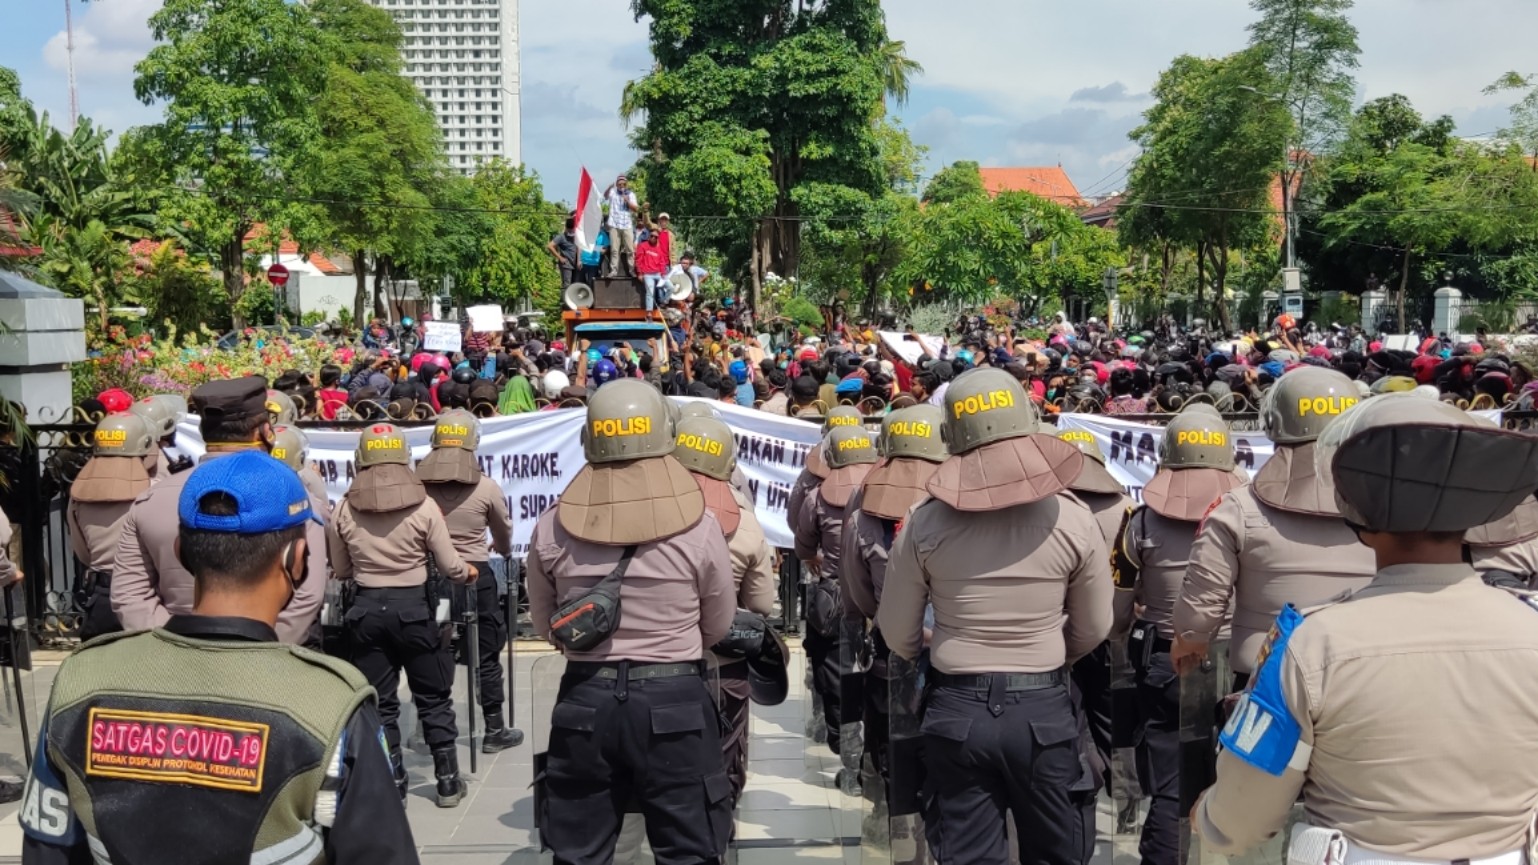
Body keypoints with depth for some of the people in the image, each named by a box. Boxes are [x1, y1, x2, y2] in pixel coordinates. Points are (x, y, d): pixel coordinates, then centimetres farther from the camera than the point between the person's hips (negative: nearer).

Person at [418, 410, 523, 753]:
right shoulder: (486, 488, -8)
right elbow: (504, 533, 8)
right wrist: (504, 552, 30)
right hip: (474, 576, -2)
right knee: (486, 656, 9)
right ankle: (494, 731, 16)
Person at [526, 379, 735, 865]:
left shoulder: (551, 529, -6)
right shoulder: (700, 529, -12)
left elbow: (545, 627, 8)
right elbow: (719, 627, 3)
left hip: (584, 699, 2)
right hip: (674, 700, -2)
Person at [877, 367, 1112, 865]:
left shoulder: (925, 524, -10)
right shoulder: (1073, 521, -9)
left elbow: (897, 635, 0)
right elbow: (1094, 630, 3)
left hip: (956, 709, 0)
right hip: (1043, 709, 0)